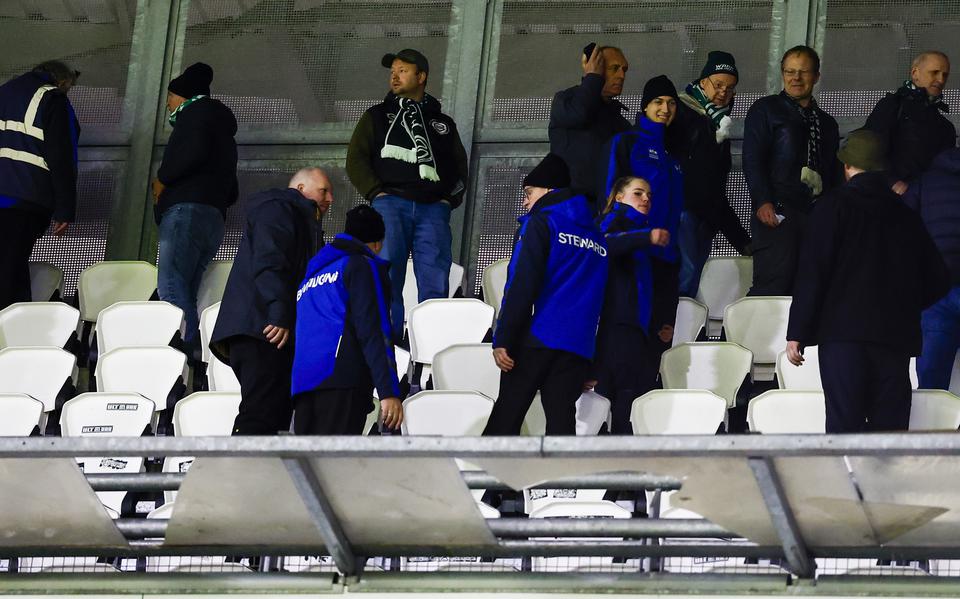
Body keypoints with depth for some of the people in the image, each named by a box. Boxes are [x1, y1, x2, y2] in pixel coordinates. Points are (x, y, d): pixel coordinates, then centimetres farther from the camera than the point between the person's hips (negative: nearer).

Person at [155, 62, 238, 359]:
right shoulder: (222, 129, 32)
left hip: (187, 211, -10)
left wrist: (163, 179, -4)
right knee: (186, 293, 3)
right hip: (214, 218, 10)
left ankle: (190, 348, -36)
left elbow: (194, 153, -17)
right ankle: (196, 354, -9)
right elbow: (231, 191, 31)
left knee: (170, 288, -21)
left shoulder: (195, 112, 5)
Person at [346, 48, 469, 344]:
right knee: (387, 274, -17)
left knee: (435, 279, -13)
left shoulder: (442, 123, 27)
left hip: (433, 208, 1)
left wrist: (451, 197, 6)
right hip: (390, 205, -1)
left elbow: (460, 165, 24)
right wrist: (377, 193, -3)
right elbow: (355, 159, 12)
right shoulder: (377, 116, 22)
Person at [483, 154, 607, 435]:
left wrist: (503, 340, -11)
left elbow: (521, 286, -11)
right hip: (579, 346, 5)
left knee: (506, 414, -1)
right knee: (561, 416, 0)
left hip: (536, 338, -5)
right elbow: (599, 300, 21)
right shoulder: (596, 235, 20)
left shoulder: (540, 223, 0)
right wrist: (593, 367, 22)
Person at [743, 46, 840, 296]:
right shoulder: (765, 110, 9)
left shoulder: (827, 123, 25)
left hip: (819, 216, 5)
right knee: (774, 282, -19)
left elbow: (835, 173, 26)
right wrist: (763, 202, -15)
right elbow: (752, 160, -2)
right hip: (777, 211, -5)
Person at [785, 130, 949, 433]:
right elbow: (937, 280, 16)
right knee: (890, 427, 4)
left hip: (843, 331, -4)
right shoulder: (905, 215, 14)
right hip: (897, 337, 4)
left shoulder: (834, 206, 1)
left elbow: (812, 274, -5)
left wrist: (797, 333, -4)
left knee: (844, 424, -10)